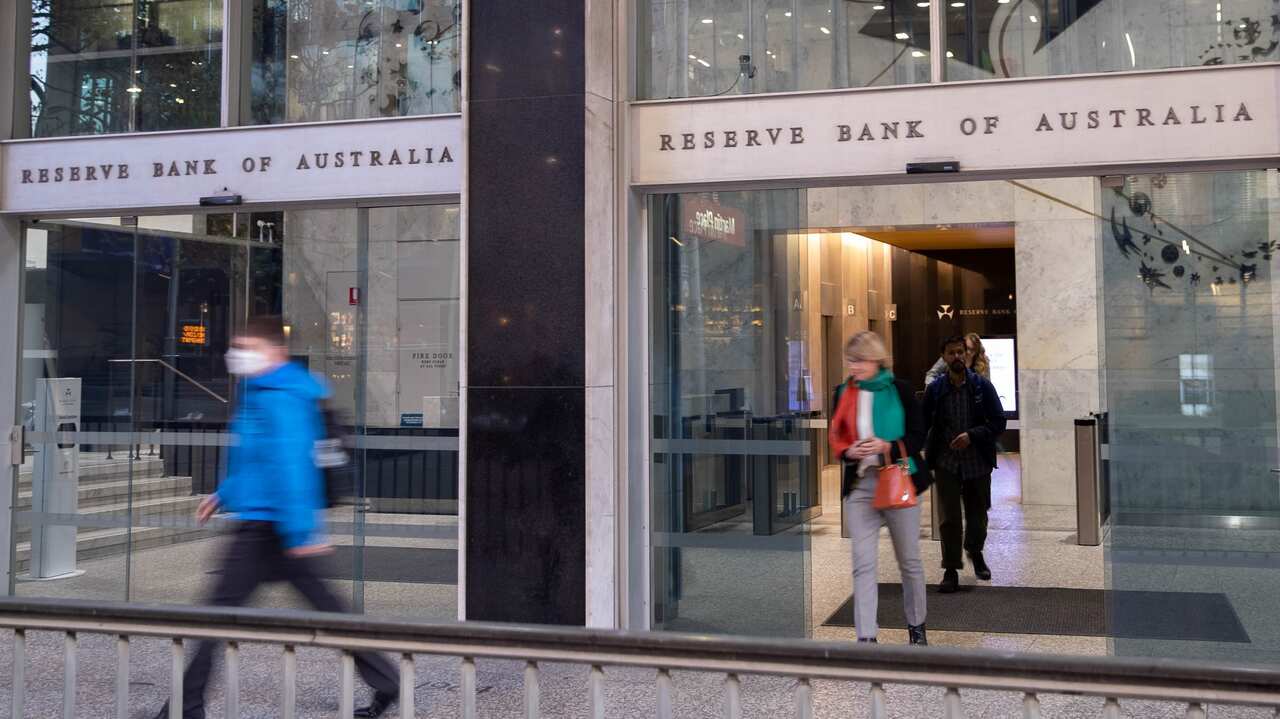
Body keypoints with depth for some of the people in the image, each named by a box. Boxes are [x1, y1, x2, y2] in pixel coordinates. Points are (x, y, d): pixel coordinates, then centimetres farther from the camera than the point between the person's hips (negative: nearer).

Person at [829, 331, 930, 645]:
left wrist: (887, 447, -21)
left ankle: (917, 626, 30)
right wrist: (850, 452, -12)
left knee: (910, 560, 12)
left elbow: (918, 437, -5)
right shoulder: (843, 394, 5)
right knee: (863, 563, -5)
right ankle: (866, 636, -3)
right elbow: (836, 440, 10)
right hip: (859, 486, 2)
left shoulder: (899, 390, -5)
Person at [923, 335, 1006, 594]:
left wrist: (972, 435, -17)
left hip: (978, 462, 1)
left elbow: (998, 422, -4)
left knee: (977, 515, 15)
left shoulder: (983, 386, -3)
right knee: (948, 518, -4)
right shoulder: (935, 389, -1)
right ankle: (951, 570, 7)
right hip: (946, 463, -1)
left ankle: (975, 552, 43)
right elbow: (922, 424, 5)